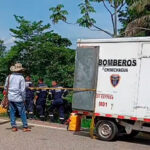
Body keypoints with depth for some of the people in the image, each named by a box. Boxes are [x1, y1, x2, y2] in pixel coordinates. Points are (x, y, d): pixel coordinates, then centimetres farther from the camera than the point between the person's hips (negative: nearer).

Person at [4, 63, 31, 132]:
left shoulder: (9, 77, 5)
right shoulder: (21, 78, -9)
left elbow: (5, 87, 13)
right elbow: (23, 90, -11)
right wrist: (24, 99, -2)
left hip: (10, 98, 4)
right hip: (18, 98, -4)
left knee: (12, 112, 10)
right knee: (22, 113, 4)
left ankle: (13, 126, 11)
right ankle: (25, 127, 7)